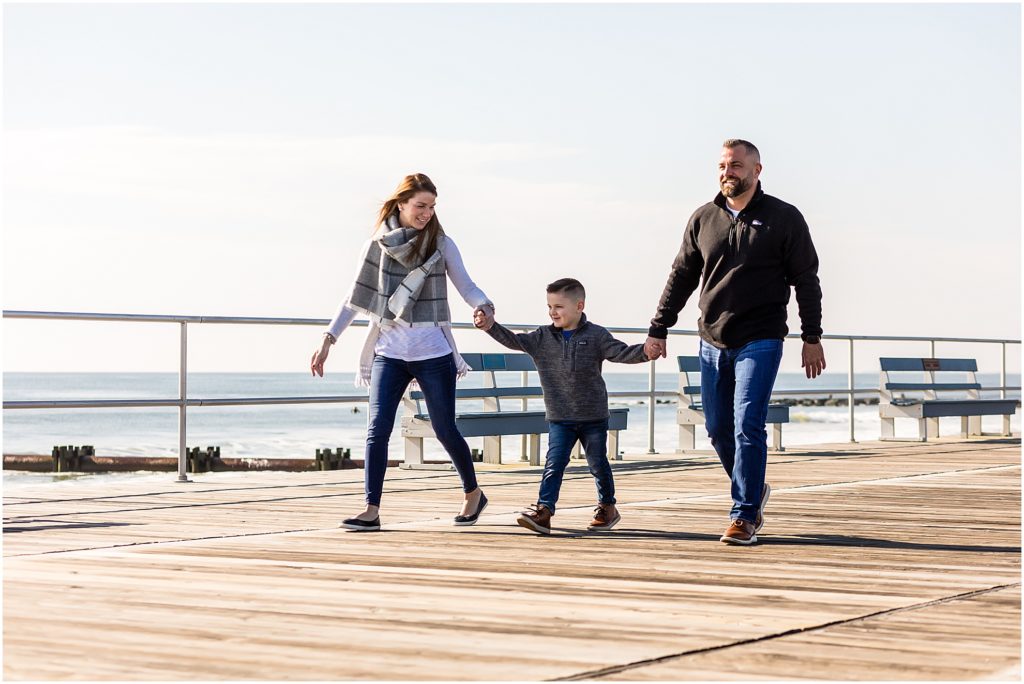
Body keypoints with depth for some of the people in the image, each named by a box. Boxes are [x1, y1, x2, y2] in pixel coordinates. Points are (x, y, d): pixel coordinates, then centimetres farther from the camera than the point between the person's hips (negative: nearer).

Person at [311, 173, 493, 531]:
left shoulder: (441, 244, 1)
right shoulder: (378, 244, 3)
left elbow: (466, 285, 0)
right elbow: (356, 296, 7)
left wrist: (484, 306, -23)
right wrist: (328, 340, 3)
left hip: (433, 353, -1)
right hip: (389, 352, 1)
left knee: (445, 430, 5)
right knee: (377, 429, -9)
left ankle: (473, 494, 27)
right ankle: (371, 511, -7)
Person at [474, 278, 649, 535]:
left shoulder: (596, 336, -5)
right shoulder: (542, 338, 3)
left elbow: (622, 353, -10)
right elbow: (514, 340, -5)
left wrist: (645, 351, -28)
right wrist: (491, 326, -20)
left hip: (594, 416, -1)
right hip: (559, 418, 1)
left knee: (598, 464, 10)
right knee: (554, 464, -10)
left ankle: (607, 508, 30)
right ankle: (543, 511, -15)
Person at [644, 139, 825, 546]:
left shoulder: (784, 219, 0)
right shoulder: (703, 219, 9)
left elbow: (806, 280, 3)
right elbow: (681, 277, 14)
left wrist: (812, 337, 0)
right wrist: (658, 330, 11)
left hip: (760, 341, -4)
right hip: (712, 342, 4)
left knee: (748, 427, -11)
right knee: (718, 429, 8)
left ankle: (744, 517, -7)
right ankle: (753, 491, 30)